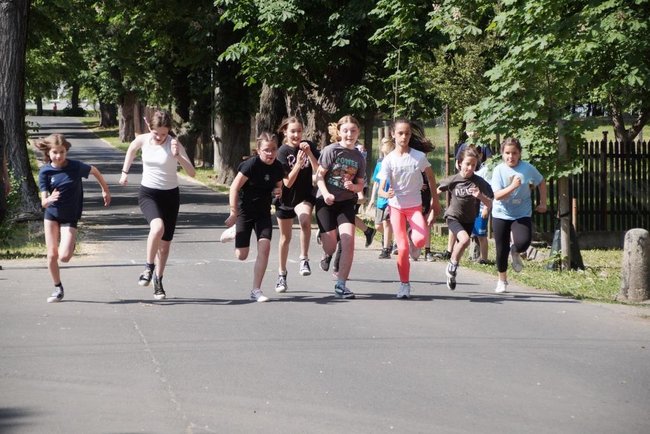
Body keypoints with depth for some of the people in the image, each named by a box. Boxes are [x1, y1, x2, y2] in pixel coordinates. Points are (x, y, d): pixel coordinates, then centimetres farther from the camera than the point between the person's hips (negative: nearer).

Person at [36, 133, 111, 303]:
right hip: (52, 214, 2)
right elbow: (43, 202, -15)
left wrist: (106, 190, 18)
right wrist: (49, 199, -39)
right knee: (52, 255, 1)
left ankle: (70, 245, 20)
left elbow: (94, 171, 7)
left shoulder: (76, 167, -15)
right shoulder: (45, 171, -12)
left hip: (70, 217, -2)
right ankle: (58, 288, 20)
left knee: (64, 256, -16)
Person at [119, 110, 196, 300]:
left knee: (165, 242, 6)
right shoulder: (143, 140, -7)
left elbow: (192, 172, -21)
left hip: (170, 195, 0)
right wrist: (125, 172, 19)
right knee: (157, 227, -30)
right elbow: (132, 149, 19)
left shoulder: (174, 144, -14)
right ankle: (149, 267, -14)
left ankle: (158, 280, 23)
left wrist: (178, 156, -35)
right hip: (148, 193, 0)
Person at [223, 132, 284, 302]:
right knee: (241, 256, 2)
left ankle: (256, 290, -4)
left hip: (263, 212, 4)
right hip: (245, 210, -4)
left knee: (264, 247, -14)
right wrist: (234, 213, -22)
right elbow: (234, 188, -18)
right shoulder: (251, 165, -20)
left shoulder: (277, 168, -3)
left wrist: (278, 192, -11)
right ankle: (233, 232, 39)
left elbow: (278, 187, 14)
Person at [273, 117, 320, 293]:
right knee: (285, 237, 11)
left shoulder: (309, 146, -5)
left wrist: (309, 153, -24)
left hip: (305, 196, 0)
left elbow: (318, 171, -13)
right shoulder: (282, 152, -13)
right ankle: (282, 275, 27)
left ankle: (304, 259, -21)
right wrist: (298, 163, -30)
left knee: (305, 220, -33)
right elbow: (287, 182, -18)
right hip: (286, 199, 0)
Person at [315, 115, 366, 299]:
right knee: (330, 246, -4)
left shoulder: (359, 158, 6)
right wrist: (326, 193, -24)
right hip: (326, 202, -3)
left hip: (346, 203, 3)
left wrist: (352, 186, -12)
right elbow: (319, 175, -8)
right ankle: (328, 256, 36)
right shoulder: (331, 150, -7)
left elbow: (360, 185, 11)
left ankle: (341, 285, -3)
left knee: (348, 242, -12)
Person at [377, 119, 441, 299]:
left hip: (415, 206, 0)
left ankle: (415, 242, 14)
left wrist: (435, 200, 12)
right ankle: (404, 284, 10)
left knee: (420, 239, -25)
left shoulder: (419, 156, -9)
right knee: (402, 248, -7)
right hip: (396, 206, 0)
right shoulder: (389, 160, -10)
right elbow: (381, 189, -16)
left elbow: (431, 177, 8)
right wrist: (386, 194, -39)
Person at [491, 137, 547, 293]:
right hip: (501, 215, 0)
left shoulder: (527, 168, -8)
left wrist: (543, 203, 8)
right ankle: (502, 281, 28)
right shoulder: (499, 170, -11)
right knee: (501, 250, 5)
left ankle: (515, 252, 13)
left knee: (523, 242, -26)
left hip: (522, 215, 0)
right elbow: (497, 195, -17)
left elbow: (541, 182, 11)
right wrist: (513, 186, -31)